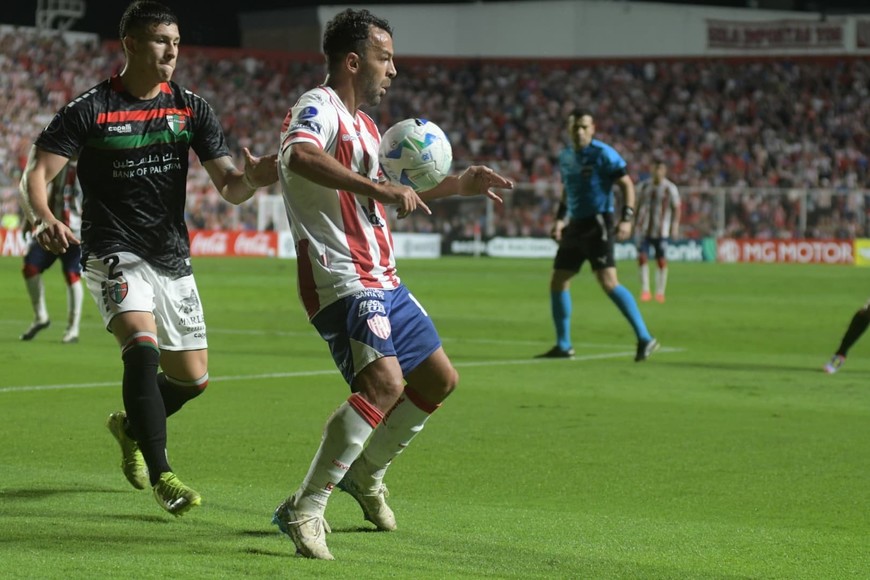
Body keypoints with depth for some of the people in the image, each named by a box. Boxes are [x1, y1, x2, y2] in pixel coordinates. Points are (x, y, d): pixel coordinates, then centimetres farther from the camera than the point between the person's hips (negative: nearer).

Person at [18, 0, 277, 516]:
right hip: (115, 255, -5)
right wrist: (45, 218, -31)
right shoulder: (90, 110, -8)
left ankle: (132, 427, 41)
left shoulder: (192, 109, 2)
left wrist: (252, 178, -25)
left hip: (173, 258, 5)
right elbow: (38, 173, -10)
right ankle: (160, 475, -21)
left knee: (193, 379, 10)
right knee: (143, 347, -29)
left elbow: (229, 188, -1)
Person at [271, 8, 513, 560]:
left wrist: (457, 184, 28)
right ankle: (304, 511, -20)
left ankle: (366, 473, 33)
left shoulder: (363, 123, 21)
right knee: (384, 381, -27)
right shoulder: (318, 109, -11)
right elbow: (297, 157, -35)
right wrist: (378, 189, -40)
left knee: (439, 378, 16)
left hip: (383, 281, 10)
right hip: (342, 280, -10)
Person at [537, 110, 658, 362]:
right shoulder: (565, 156, 12)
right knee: (557, 282, 8)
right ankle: (563, 346, 19)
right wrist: (560, 219, 16)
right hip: (575, 226, 8)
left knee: (608, 282, -19)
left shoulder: (603, 154, -10)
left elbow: (627, 185, -9)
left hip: (598, 224, -8)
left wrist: (626, 219, -19)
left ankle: (644, 338, -17)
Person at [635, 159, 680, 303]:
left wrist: (675, 226, -8)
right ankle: (645, 291, -6)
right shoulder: (643, 186, 7)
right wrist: (636, 223, 14)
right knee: (642, 258, -9)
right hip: (644, 229, 2)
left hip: (661, 231, -2)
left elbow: (676, 208, 0)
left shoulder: (670, 188, -2)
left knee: (661, 261, 1)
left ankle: (660, 292, 10)